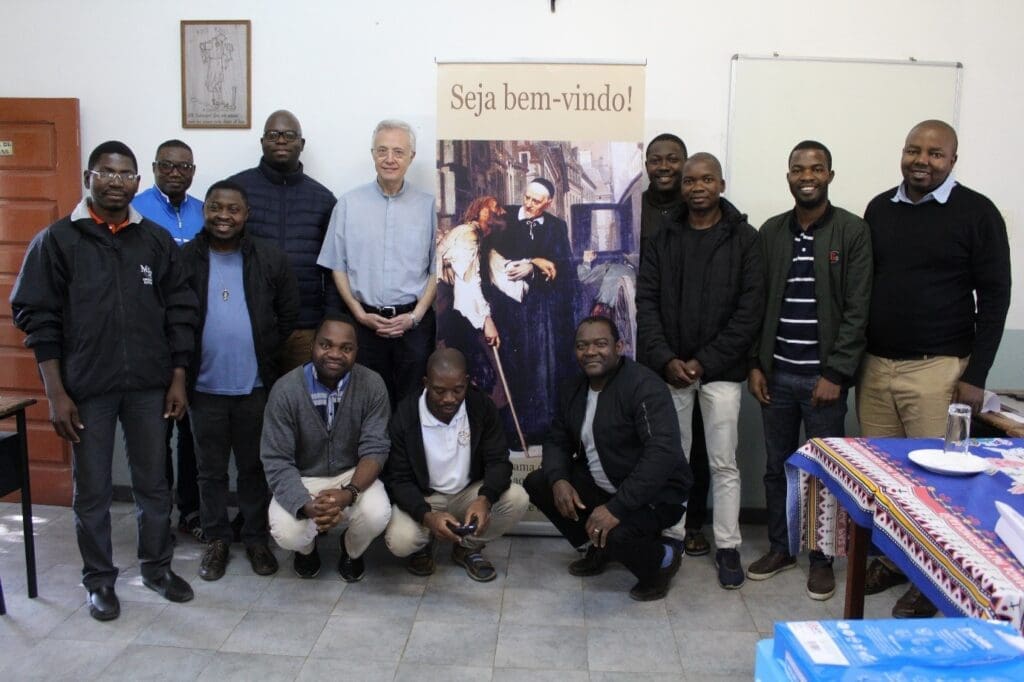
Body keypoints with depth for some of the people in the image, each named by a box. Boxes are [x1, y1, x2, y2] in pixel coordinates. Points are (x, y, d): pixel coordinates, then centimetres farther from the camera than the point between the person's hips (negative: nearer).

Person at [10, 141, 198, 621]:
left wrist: (178, 379, 2)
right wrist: (56, 393, -9)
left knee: (153, 483, 13)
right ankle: (99, 579, 25)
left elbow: (179, 312, 7)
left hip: (148, 386, 2)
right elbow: (37, 317, -4)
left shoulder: (157, 241, 5)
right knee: (92, 490, 8)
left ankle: (157, 566, 30)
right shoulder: (57, 240, -3)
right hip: (86, 389, -2)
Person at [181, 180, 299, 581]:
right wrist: (183, 365, -1)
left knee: (254, 467, 12)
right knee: (211, 469, 13)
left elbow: (289, 314, 4)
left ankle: (256, 538, 26)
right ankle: (216, 539, 27)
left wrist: (266, 353, 1)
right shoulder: (183, 259, -3)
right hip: (205, 386, 0)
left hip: (255, 385, 0)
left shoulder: (271, 259, -2)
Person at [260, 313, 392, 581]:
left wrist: (349, 493, -34)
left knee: (377, 516, -28)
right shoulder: (285, 390, -18)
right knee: (287, 533, -27)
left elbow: (375, 449, -15)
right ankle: (307, 548, 16)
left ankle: (351, 550, 12)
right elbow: (276, 461, -16)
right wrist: (307, 505, -33)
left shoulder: (372, 385, -15)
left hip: (352, 475, 1)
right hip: (301, 479, 0)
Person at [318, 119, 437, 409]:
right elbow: (338, 267, 5)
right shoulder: (349, 203, 3)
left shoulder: (428, 205, 1)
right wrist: (360, 314, -3)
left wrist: (415, 316, -5)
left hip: (413, 322, 0)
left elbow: (436, 270, 3)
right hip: (365, 321, 1)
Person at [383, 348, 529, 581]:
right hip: (423, 498, -2)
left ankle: (468, 547, 4)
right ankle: (424, 544, 10)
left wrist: (485, 499, -37)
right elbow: (399, 479, -15)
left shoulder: (482, 406, -13)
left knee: (517, 498, -25)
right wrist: (427, 516, -36)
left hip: (470, 492, 2)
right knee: (400, 541, -31)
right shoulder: (405, 416, -18)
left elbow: (498, 461, -13)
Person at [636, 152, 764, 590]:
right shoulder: (662, 238, 6)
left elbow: (750, 309, -6)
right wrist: (665, 359, -11)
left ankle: (727, 546, 16)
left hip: (721, 370, -2)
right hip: (670, 368, 2)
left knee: (723, 463, 3)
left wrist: (705, 361, -11)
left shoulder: (744, 238, -1)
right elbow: (646, 302, 1)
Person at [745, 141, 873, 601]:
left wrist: (836, 373, -13)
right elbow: (757, 303, 8)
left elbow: (857, 309, -8)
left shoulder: (853, 232, -4)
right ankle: (779, 547, 28)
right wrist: (755, 364, 3)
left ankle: (822, 558, 21)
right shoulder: (771, 231, 7)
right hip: (776, 373, 4)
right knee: (776, 467, 12)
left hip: (824, 376, -3)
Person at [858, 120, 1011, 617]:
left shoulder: (977, 213, -3)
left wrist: (975, 376, -8)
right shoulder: (879, 208, 10)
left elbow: (994, 297, -4)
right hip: (875, 365, 4)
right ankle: (890, 556, 25)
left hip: (937, 369, -4)